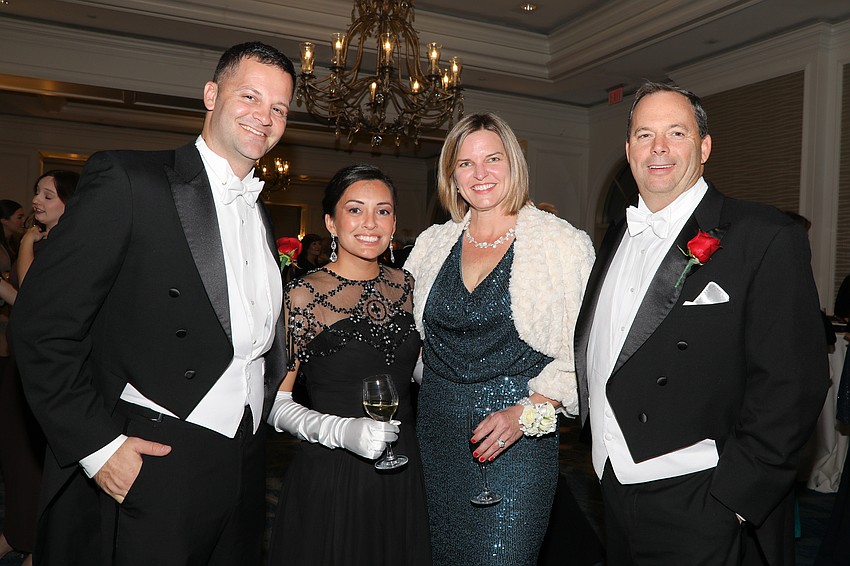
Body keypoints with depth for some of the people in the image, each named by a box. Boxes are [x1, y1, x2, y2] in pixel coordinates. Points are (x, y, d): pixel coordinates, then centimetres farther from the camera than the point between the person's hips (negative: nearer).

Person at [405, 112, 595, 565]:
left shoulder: (562, 242, -5)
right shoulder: (432, 243, 7)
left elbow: (583, 350, -7)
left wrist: (527, 412, -17)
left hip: (517, 436, -4)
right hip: (436, 430, 4)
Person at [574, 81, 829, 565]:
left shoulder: (766, 238, -12)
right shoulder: (618, 238, 9)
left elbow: (792, 385, -16)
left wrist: (732, 498, -17)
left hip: (698, 508, -6)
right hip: (615, 491, 6)